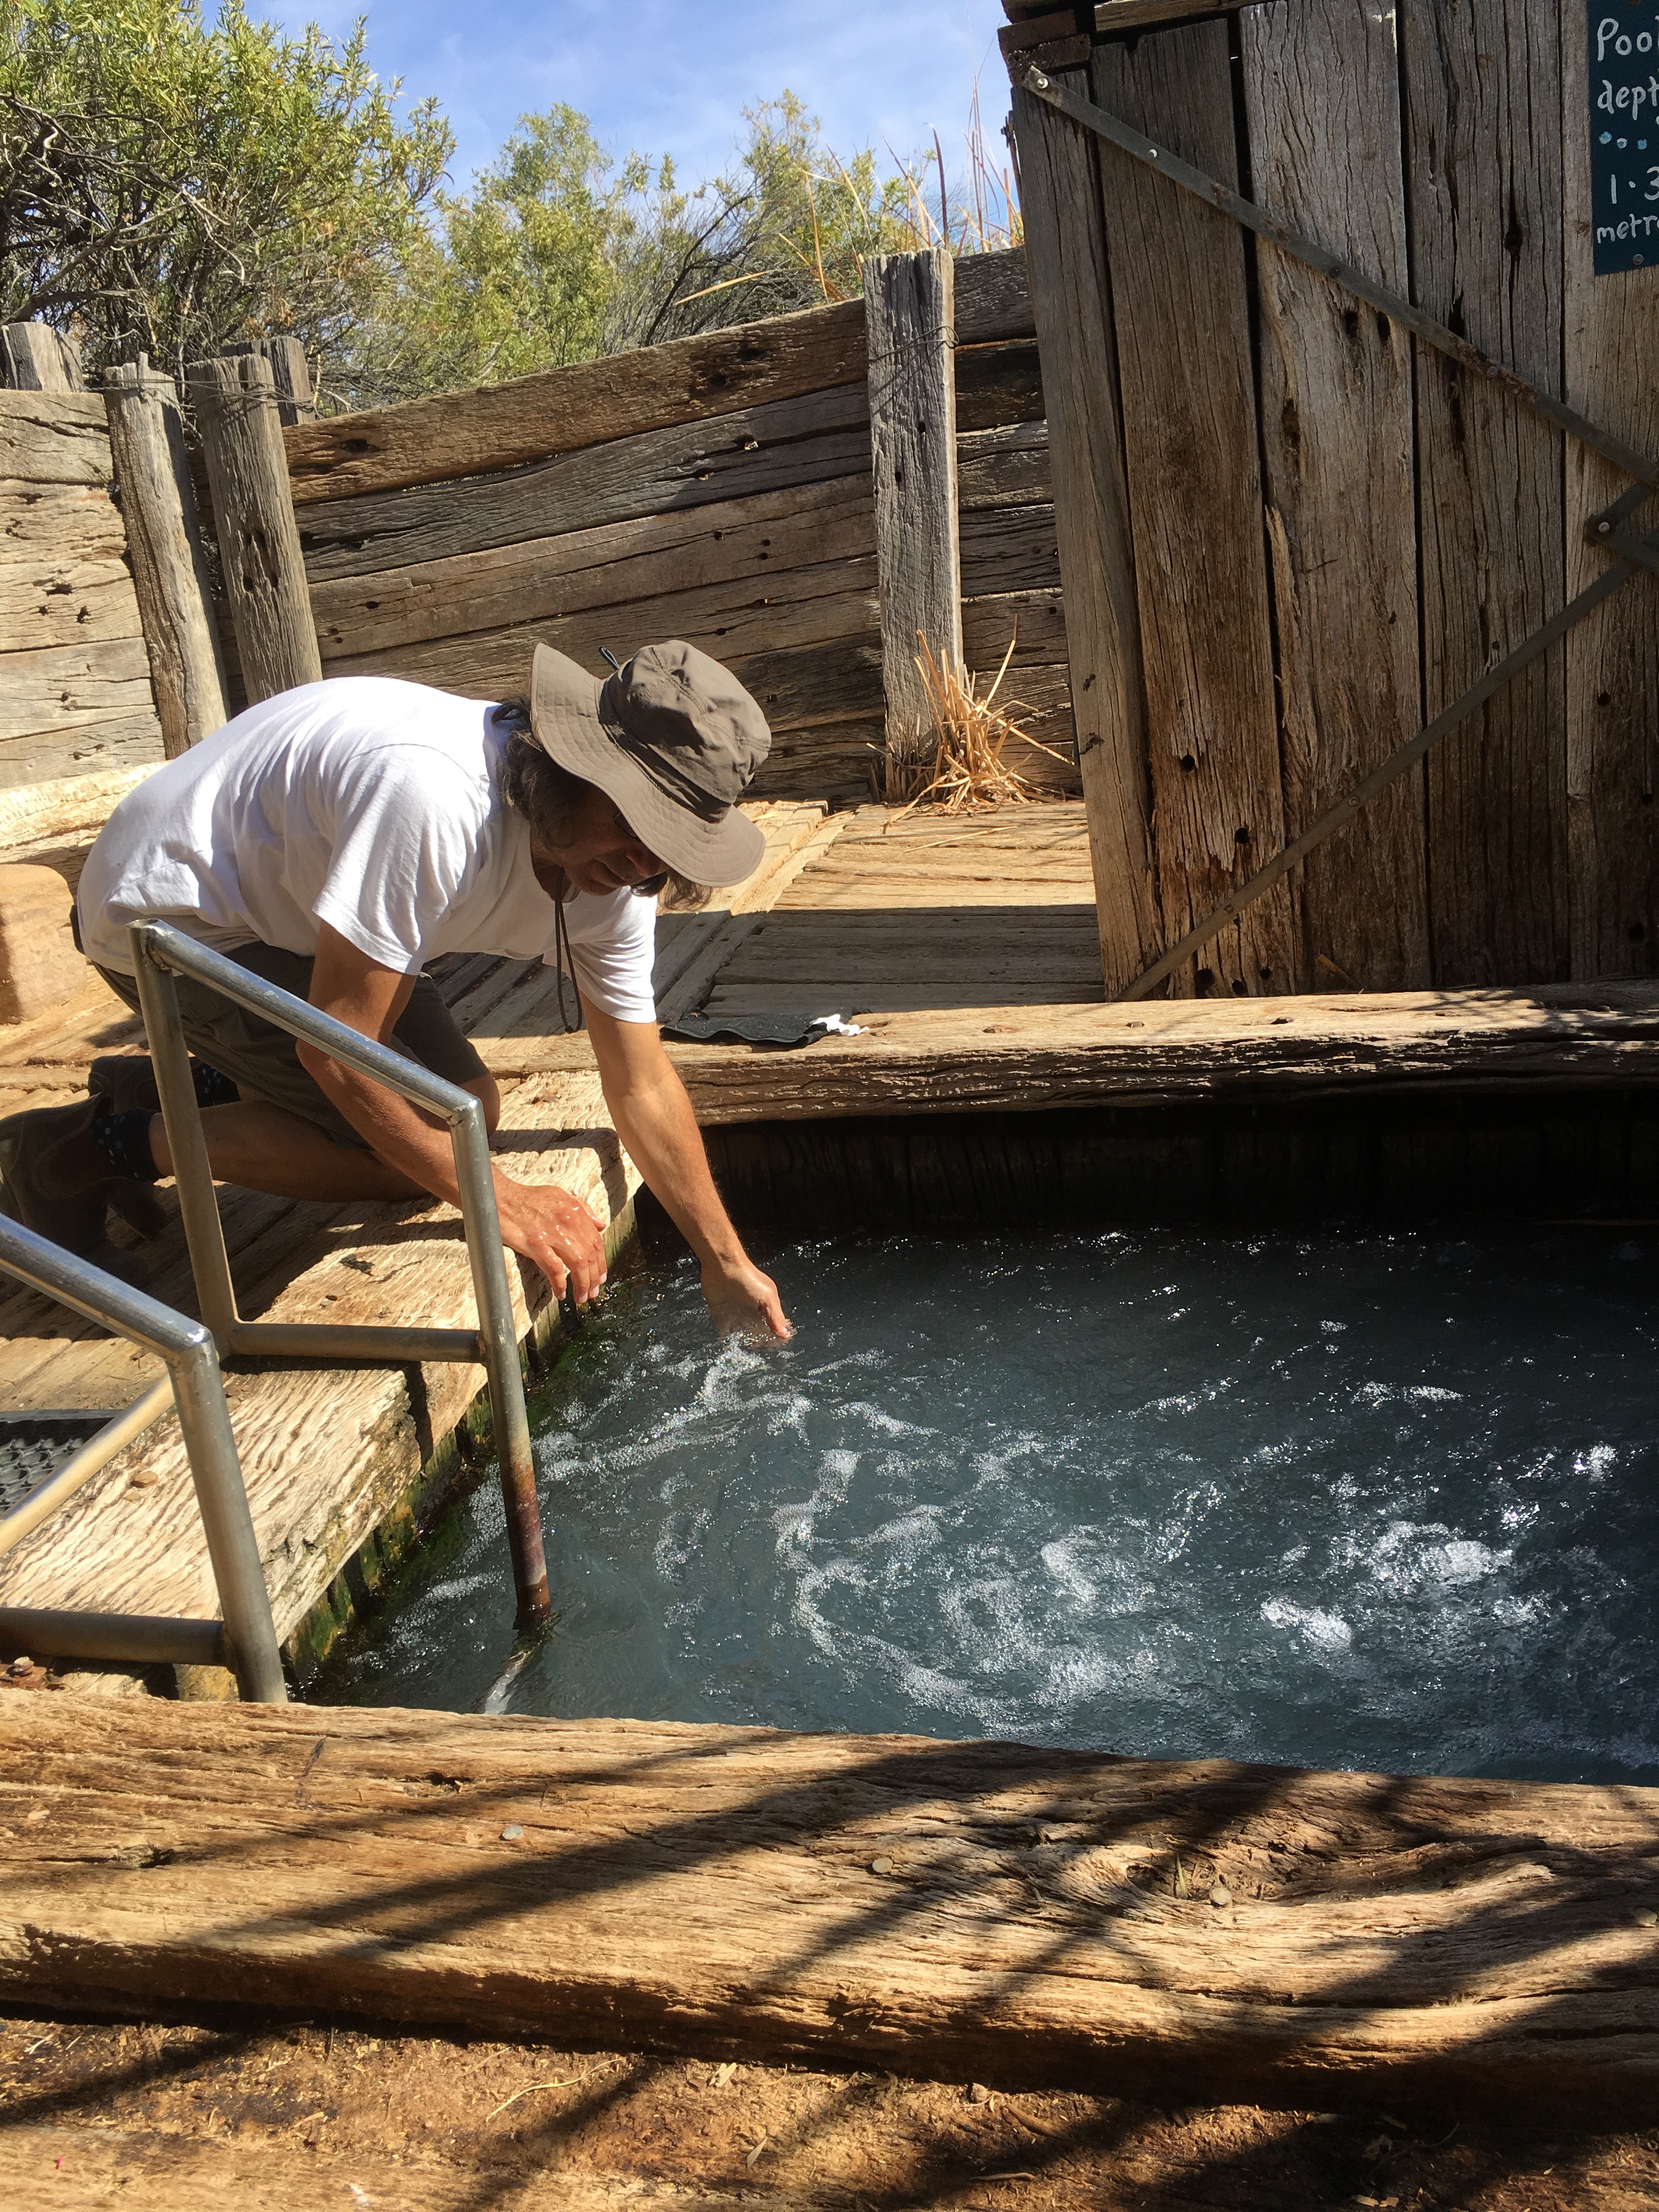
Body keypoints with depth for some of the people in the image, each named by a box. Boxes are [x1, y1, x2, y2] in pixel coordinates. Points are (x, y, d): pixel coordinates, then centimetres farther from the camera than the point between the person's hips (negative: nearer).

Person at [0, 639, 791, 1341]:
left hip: (276, 907, 8)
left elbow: (643, 1089, -3)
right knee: (428, 1148, -16)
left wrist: (725, 1263, -2)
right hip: (167, 907, -8)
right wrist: (495, 1200, -23)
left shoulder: (615, 873, -12)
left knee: (468, 1108, 7)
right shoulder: (434, 796, -38)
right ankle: (100, 1146, -3)